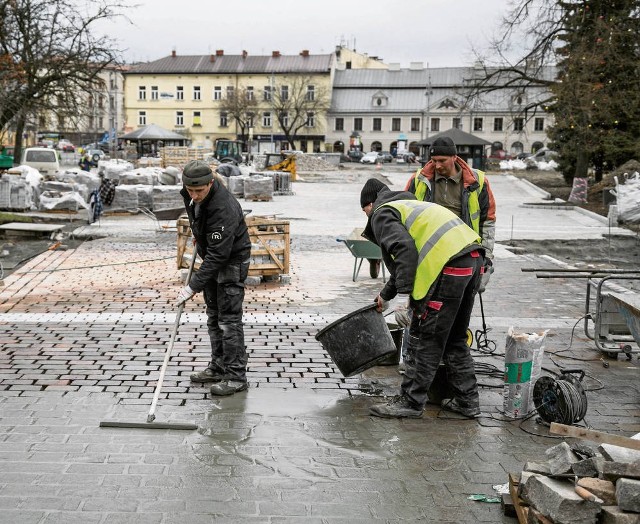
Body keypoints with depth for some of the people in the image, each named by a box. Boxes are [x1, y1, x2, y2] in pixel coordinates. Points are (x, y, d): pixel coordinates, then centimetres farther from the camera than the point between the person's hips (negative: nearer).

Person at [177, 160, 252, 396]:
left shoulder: (223, 209, -35)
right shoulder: (189, 191, -10)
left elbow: (219, 254, -35)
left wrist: (194, 285, -35)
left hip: (232, 260, -9)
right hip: (212, 256, 9)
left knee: (229, 319, -9)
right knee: (213, 316, 14)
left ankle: (236, 376, -3)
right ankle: (218, 368, 24)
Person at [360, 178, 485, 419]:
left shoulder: (383, 213, 5)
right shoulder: (408, 204, 33)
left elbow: (405, 249, -15)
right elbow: (407, 259, 41)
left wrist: (403, 294, -16)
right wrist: (386, 294, 50)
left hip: (449, 266, -9)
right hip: (473, 259, 9)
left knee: (424, 338, 1)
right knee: (455, 338, 20)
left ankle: (410, 402, 9)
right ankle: (467, 400, 26)